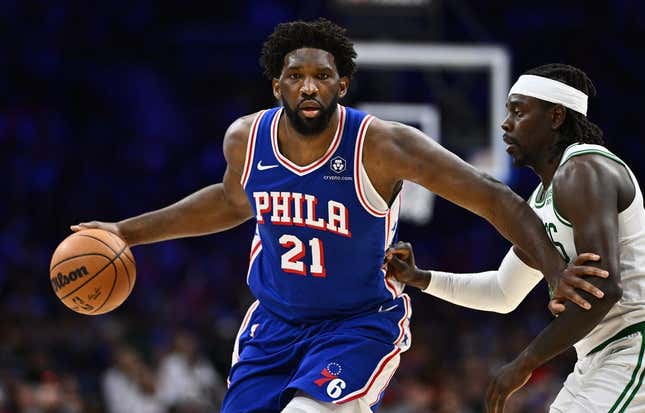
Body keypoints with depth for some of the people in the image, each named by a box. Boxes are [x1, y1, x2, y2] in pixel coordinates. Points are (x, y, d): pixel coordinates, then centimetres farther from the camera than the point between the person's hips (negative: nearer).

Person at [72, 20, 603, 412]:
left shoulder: (381, 146, -23)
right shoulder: (246, 139, -8)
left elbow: (493, 198, -20)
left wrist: (555, 270, -32)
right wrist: (128, 232, 18)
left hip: (361, 323, -5)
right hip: (275, 321, 5)